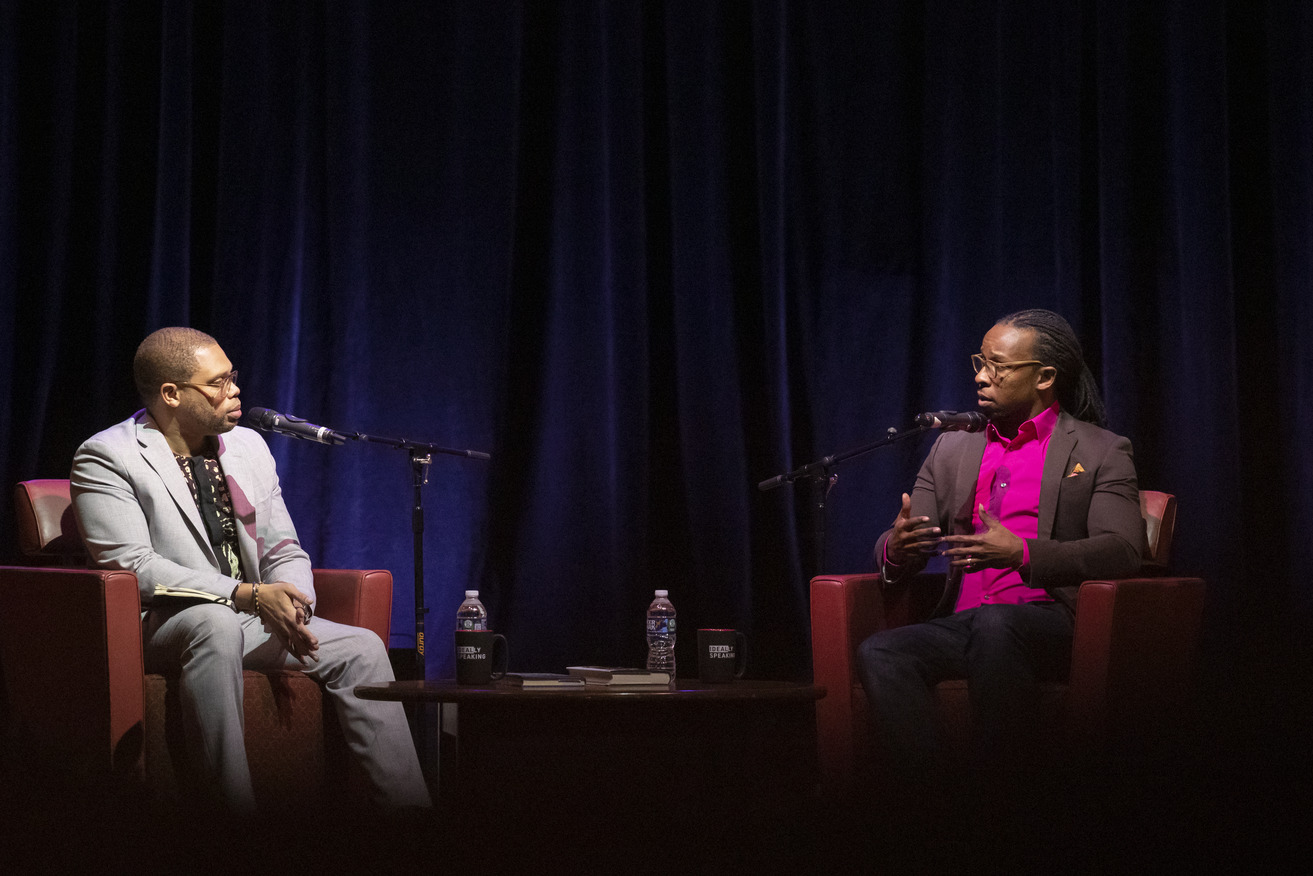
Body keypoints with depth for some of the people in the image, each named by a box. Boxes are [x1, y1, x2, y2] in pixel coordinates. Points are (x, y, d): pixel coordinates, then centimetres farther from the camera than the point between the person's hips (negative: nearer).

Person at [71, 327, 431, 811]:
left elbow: (284, 552, 14)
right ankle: (233, 805, -38)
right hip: (158, 626, -6)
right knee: (217, 624, -38)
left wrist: (290, 609, -10)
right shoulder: (105, 458, -8)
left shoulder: (249, 446, 13)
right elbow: (134, 567, -18)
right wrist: (249, 595, -25)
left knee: (360, 646, -12)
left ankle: (407, 804, -14)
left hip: (254, 621, 6)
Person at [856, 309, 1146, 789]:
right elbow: (893, 548, 19)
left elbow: (1122, 550, -6)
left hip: (1046, 620, -4)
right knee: (877, 653, -28)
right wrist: (896, 548, -8)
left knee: (994, 626, -39)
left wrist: (1021, 554, -20)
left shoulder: (1102, 452, 8)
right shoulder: (953, 447, 22)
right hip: (962, 622, 4)